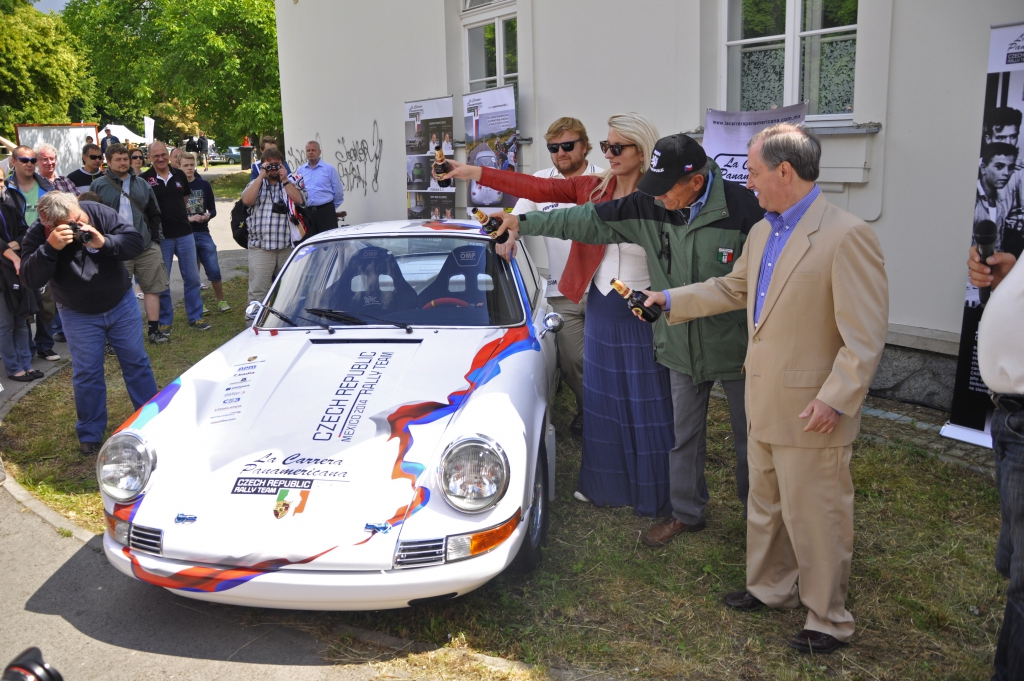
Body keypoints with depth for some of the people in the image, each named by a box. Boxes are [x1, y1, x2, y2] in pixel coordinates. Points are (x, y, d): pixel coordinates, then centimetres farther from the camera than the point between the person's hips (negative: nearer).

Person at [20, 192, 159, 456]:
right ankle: (90, 434, 21)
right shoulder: (37, 236, -19)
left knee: (137, 362, 10)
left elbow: (135, 241, -20)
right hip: (79, 316, -1)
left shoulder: (99, 213, -19)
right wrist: (50, 248, -40)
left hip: (122, 304, 1)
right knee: (86, 374, 5)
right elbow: (30, 279, -27)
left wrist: (104, 242, -37)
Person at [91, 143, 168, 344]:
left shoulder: (141, 183, 13)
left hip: (146, 247, 4)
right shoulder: (99, 186, 1)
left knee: (152, 287, 5)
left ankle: (154, 329, 13)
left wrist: (156, 239, 8)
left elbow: (154, 213, 16)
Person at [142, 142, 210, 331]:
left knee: (192, 278, 8)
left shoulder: (179, 175, 5)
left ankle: (195, 317, 18)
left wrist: (182, 216, 11)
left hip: (184, 234, 3)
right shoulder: (145, 179, -6)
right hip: (160, 236, -3)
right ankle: (165, 321, 17)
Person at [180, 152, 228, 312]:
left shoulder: (204, 185, 7)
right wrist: (188, 218, -18)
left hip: (203, 233, 2)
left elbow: (213, 210, 11)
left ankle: (221, 301, 15)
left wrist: (208, 216, -10)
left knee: (214, 269, 1)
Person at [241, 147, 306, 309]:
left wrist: (284, 180, -7)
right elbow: (247, 200, -6)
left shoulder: (292, 182, 11)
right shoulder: (255, 183, 14)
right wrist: (261, 176, -4)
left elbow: (299, 200, -7)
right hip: (260, 247, -1)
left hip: (288, 247, 1)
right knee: (257, 291, -4)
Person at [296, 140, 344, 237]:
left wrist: (330, 208, 7)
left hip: (326, 212, -3)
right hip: (307, 212, 3)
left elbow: (338, 192, 2)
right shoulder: (300, 170, 10)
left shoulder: (329, 169, 0)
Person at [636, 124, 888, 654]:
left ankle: (828, 621, 26)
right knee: (765, 506, 23)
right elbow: (732, 290, 22)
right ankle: (771, 588, 43)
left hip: (811, 411, -8)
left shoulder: (847, 236, -19)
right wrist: (669, 300, 19)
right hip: (764, 403, 9)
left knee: (814, 518, 6)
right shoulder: (761, 232, 9)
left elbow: (866, 335, -20)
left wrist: (836, 401, -22)